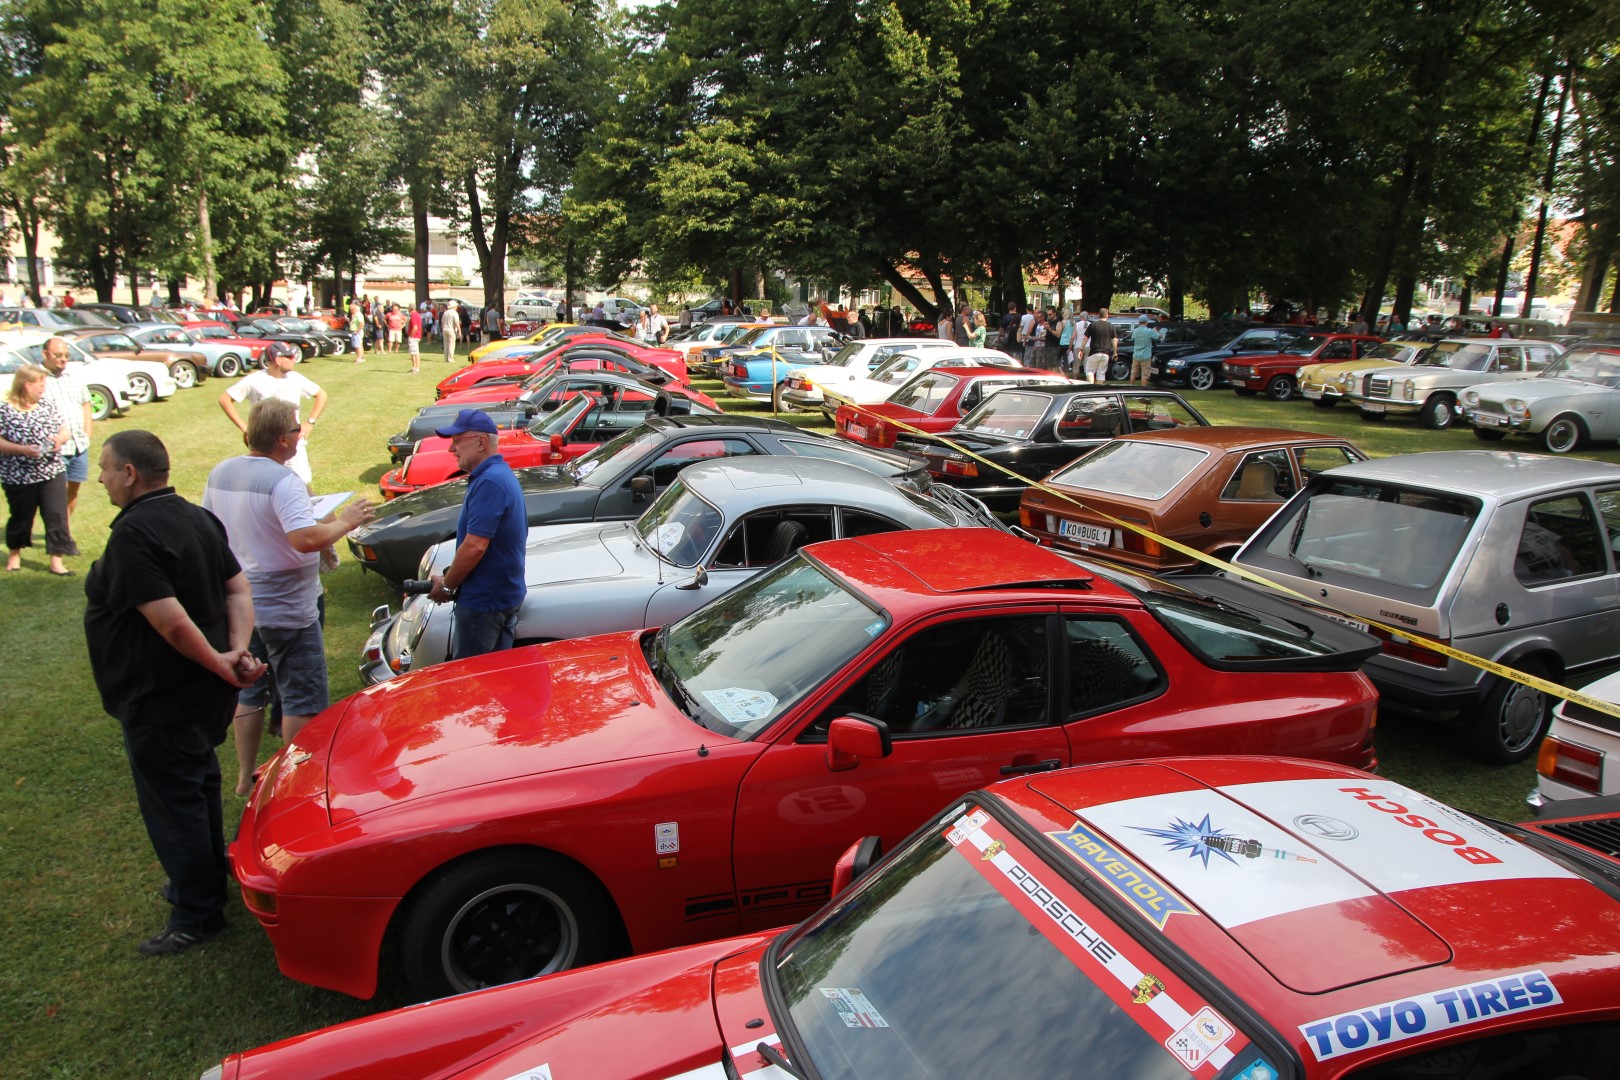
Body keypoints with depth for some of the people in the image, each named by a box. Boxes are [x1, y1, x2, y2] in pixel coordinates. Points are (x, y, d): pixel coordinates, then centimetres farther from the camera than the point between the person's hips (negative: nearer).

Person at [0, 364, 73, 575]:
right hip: (19, 477, -3)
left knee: (57, 517, -3)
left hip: (52, 473, 3)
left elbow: (64, 430, 11)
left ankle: (56, 561, 3)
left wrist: (60, 439, -10)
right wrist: (23, 449, -23)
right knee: (20, 518, 13)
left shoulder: (47, 406, 6)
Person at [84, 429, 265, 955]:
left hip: (160, 700, -9)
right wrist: (237, 650, -8)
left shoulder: (132, 534, -24)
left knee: (172, 804, 4)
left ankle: (196, 914, 16)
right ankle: (208, 878, 41)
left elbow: (173, 623, -31)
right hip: (206, 695, 9)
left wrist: (219, 664, -19)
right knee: (199, 787, 24)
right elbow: (238, 589, 3)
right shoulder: (199, 519, 5)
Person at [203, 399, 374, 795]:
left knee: (248, 691, 21)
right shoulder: (282, 481, -23)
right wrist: (344, 522, -18)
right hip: (285, 610, -8)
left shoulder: (220, 474, 4)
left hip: (238, 605, 8)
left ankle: (245, 776, 30)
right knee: (303, 701, 5)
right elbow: (306, 538, -33)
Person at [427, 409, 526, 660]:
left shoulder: (489, 482, -23)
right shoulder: (501, 474, 10)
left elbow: (475, 546, -27)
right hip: (506, 593, 10)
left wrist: (447, 585, -11)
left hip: (483, 601, -10)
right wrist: (451, 577, 14)